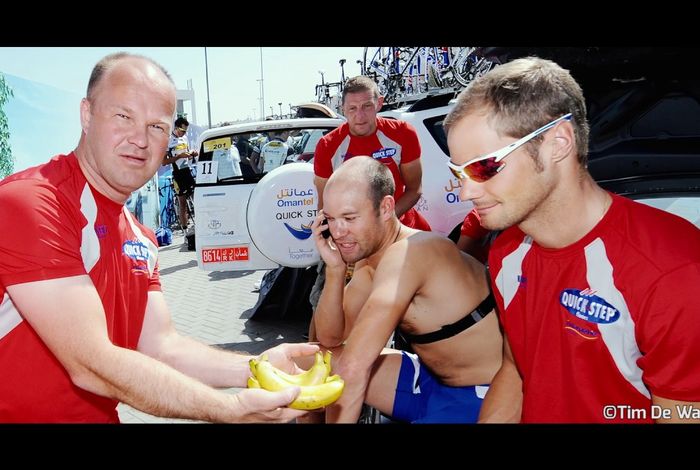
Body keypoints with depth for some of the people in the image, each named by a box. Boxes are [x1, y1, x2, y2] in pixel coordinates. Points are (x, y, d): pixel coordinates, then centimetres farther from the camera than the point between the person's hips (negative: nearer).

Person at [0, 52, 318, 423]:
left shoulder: (141, 240, 7)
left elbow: (162, 347, 2)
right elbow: (92, 366, -22)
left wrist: (256, 368, -10)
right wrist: (234, 410, -22)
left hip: (100, 415, 6)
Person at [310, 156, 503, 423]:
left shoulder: (409, 253, -28)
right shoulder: (369, 255, 0)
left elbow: (352, 368, -31)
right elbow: (331, 339, 3)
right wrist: (335, 269, -10)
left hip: (481, 395, -8)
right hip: (431, 380, 8)